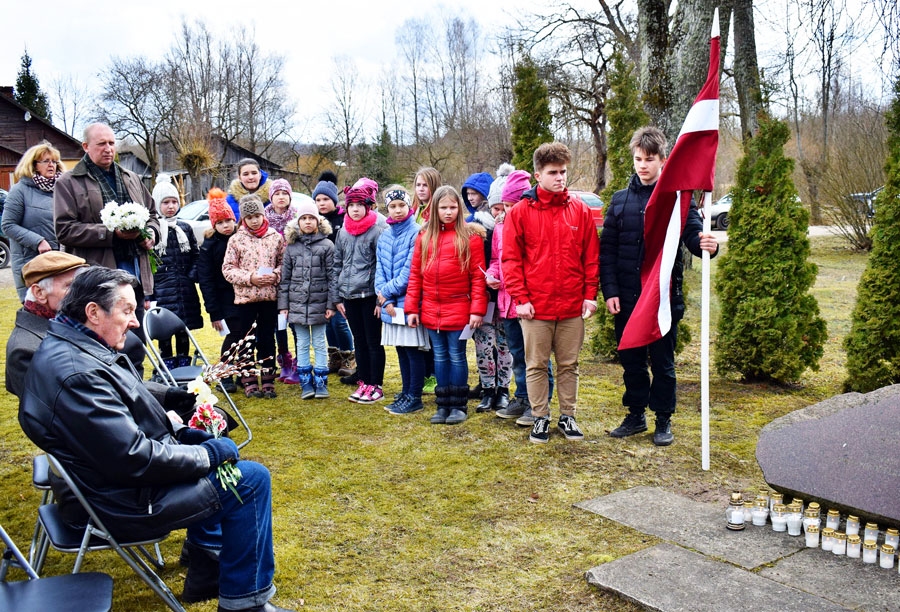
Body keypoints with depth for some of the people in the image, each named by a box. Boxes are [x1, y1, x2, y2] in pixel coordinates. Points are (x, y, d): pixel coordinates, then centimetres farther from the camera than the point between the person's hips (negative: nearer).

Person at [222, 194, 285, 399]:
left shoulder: (276, 237, 3)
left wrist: (276, 275, -13)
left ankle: (268, 381, 17)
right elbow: (228, 269, -2)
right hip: (245, 297, -1)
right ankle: (249, 382, 16)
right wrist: (249, 278, -14)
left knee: (268, 340, 8)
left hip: (270, 297, 1)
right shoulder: (236, 239, -1)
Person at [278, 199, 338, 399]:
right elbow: (285, 277, 8)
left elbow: (332, 276, -3)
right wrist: (283, 304, 3)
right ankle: (305, 382, 15)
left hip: (319, 303, -2)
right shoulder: (291, 246, 6)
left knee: (319, 343, 6)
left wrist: (331, 304, -7)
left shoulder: (326, 245, -1)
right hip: (297, 303, 2)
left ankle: (321, 382, 13)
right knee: (302, 344, 8)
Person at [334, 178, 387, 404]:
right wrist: (338, 296, 10)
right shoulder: (343, 231, 10)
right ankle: (363, 383, 23)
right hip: (349, 295, 6)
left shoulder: (378, 230, -9)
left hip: (369, 295, -6)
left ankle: (376, 386, 12)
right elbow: (337, 264, 15)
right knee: (359, 341, 14)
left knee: (373, 341, 3)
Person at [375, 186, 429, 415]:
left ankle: (415, 398, 9)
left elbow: (409, 272, -16)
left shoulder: (416, 233, -11)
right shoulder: (384, 237, 10)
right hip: (391, 304, 6)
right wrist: (385, 300, -4)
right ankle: (406, 393, 24)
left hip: (410, 301, -6)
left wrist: (386, 291, -9)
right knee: (401, 349, 14)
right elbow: (379, 270, 8)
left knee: (413, 349, 0)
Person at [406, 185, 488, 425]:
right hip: (431, 310, 4)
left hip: (458, 309, -4)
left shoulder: (470, 237, -5)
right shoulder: (424, 237, 7)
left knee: (457, 356, 4)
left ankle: (459, 406, 16)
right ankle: (443, 405, 22)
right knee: (440, 356, 12)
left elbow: (478, 276, -8)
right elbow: (415, 274, 7)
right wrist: (412, 308, 3)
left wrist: (477, 309, -13)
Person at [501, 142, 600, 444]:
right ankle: (540, 418, 21)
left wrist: (590, 294, 0)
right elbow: (511, 258, -3)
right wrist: (520, 297, -9)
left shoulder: (580, 210, 4)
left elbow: (591, 256, 6)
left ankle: (567, 416, 25)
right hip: (535, 306, -2)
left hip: (573, 306, 2)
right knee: (536, 365, 8)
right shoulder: (521, 211, -2)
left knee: (569, 364, 12)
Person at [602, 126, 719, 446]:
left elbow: (693, 234, -10)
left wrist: (708, 245, -33)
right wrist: (609, 290, -4)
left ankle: (663, 420, 21)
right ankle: (635, 414, 28)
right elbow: (606, 249, 4)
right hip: (626, 298, 3)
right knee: (631, 360, 13)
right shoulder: (620, 200, 6)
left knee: (662, 361, 8)